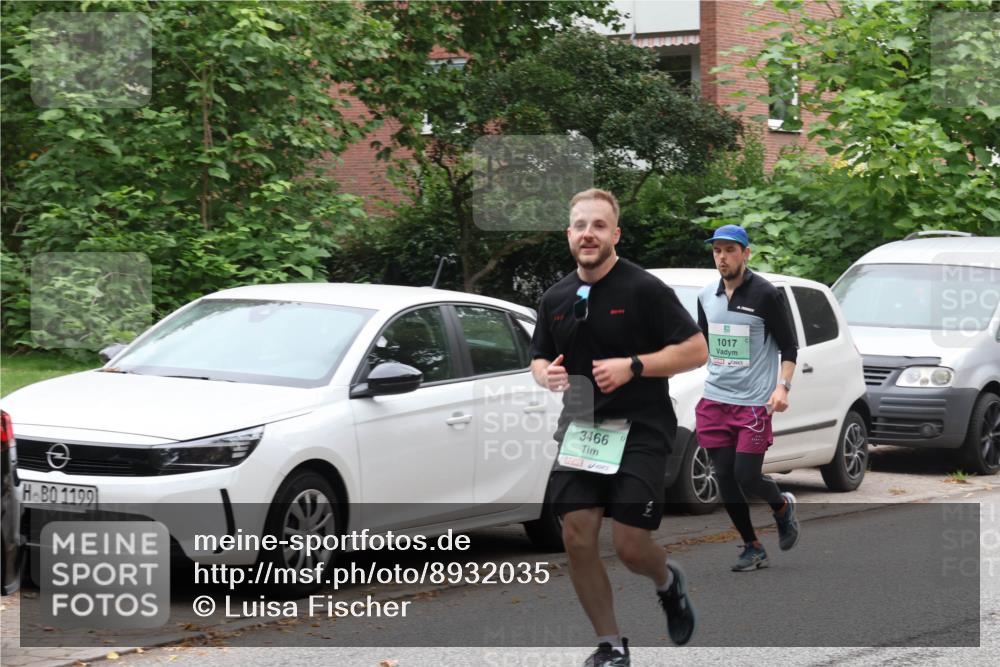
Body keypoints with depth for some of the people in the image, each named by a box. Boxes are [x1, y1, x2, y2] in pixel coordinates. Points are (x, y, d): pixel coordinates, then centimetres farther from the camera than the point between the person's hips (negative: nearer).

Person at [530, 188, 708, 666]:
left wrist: (632, 366, -20)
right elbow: (539, 359, 20)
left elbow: (696, 350, -10)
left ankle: (668, 580, 26)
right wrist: (547, 374, -4)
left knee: (630, 546, -10)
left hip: (638, 430, -5)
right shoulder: (555, 299, 9)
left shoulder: (644, 289, -8)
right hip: (580, 429, 5)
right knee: (577, 540, -5)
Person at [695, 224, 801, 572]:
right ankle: (753, 548, 16)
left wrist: (782, 387, -15)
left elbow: (788, 347, -4)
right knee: (725, 479, 2)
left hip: (754, 402, -5)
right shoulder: (707, 296, 10)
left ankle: (783, 507, 24)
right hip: (714, 400, 5)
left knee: (747, 476, -9)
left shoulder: (765, 294, -6)